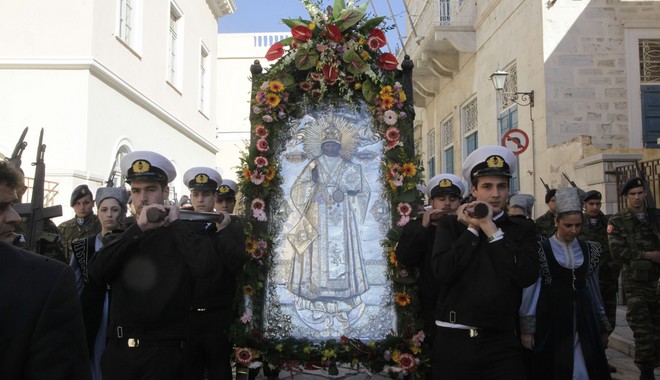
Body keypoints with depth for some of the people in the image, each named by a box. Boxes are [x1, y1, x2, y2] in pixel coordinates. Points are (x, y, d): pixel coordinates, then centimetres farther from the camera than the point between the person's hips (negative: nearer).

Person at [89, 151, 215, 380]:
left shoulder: (183, 233, 0)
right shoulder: (123, 235, 10)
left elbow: (204, 267, -20)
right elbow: (96, 273, -7)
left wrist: (175, 223, -11)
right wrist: (138, 228, -13)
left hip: (163, 350, -3)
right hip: (118, 348, 3)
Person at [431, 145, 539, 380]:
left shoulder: (522, 228, 7)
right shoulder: (450, 224, 5)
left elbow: (527, 276, -10)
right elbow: (442, 273, -10)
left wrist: (492, 230, -8)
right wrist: (473, 229, -6)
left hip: (502, 342, 0)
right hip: (454, 340, 0)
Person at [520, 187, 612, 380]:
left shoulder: (589, 250, 7)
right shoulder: (541, 250, -7)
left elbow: (594, 289, 14)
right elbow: (531, 289, -5)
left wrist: (602, 324, 15)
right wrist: (527, 328, -7)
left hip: (583, 318, 4)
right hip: (551, 318, -3)